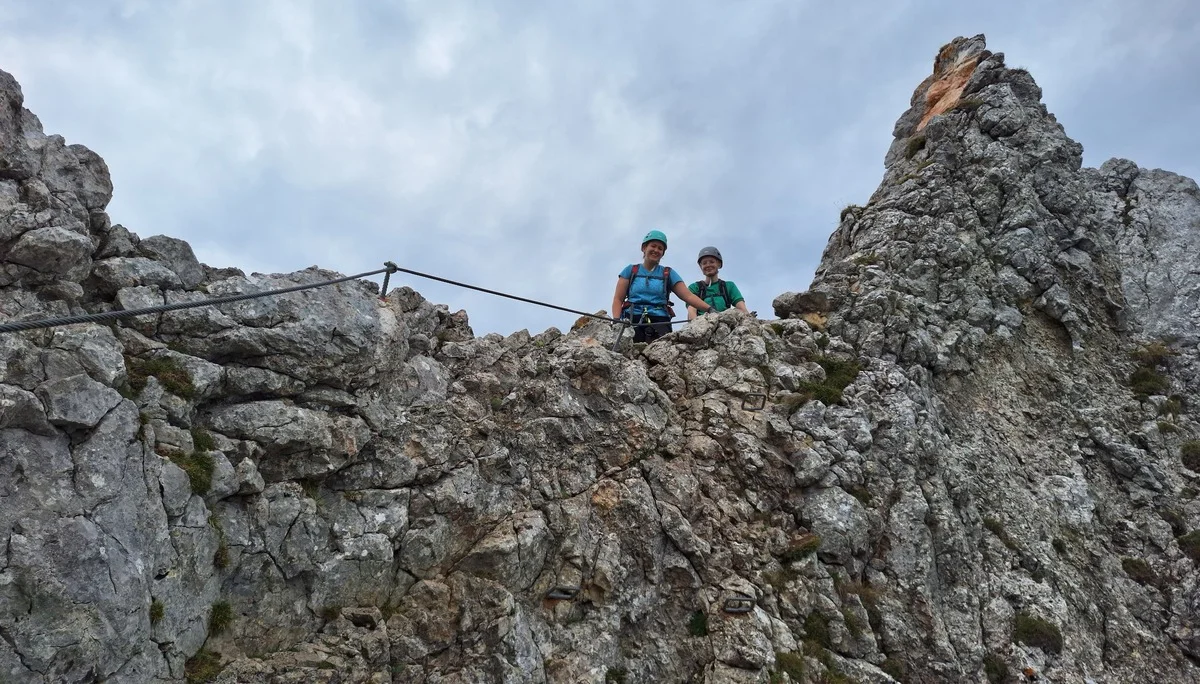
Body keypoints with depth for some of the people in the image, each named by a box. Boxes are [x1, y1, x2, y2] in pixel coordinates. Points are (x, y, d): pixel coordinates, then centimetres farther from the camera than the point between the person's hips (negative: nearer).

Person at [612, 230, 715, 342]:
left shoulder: (668, 274, 19)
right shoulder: (631, 270, 18)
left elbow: (688, 296, 9)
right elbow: (618, 299, 11)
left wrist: (709, 308, -8)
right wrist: (616, 321, -8)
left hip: (659, 322, 1)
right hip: (632, 320, 0)